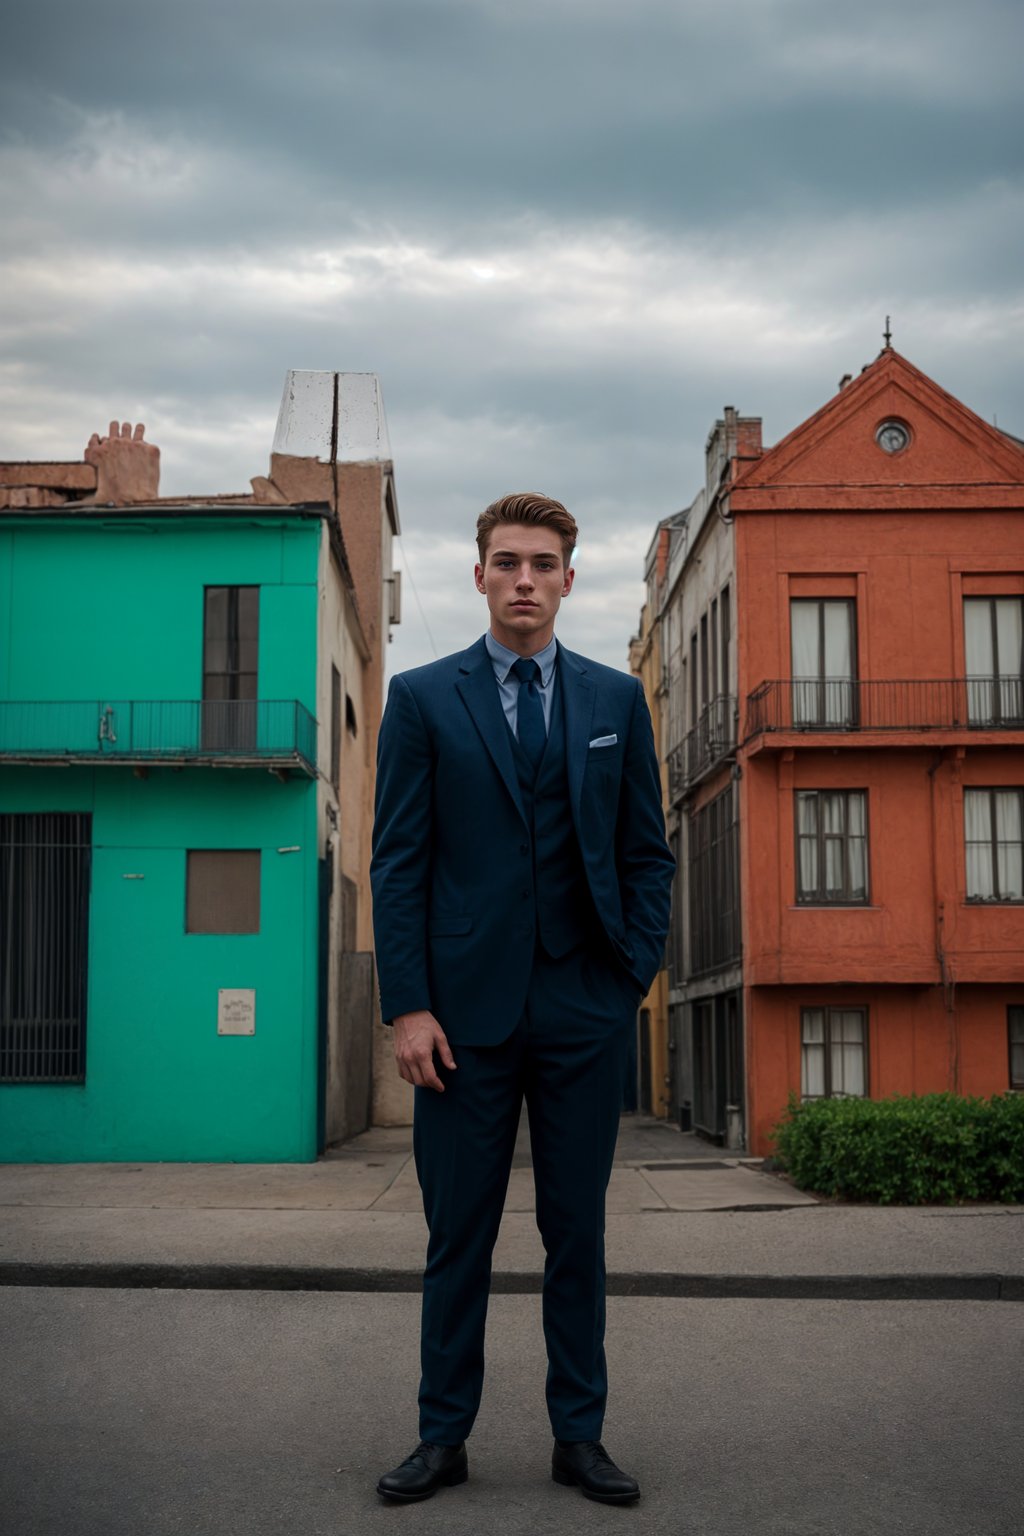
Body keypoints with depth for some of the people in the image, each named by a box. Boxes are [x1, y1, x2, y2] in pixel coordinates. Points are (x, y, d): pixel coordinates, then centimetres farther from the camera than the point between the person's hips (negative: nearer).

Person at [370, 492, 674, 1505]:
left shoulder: (617, 699, 11)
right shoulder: (422, 698, 5)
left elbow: (647, 853, 12)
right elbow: (397, 862, 0)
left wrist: (634, 973, 1)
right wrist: (407, 1005, -7)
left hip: (584, 1008, 2)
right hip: (466, 1005, -1)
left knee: (577, 1230, 9)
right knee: (458, 1232, 5)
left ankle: (579, 1435, 20)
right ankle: (444, 1437, 17)